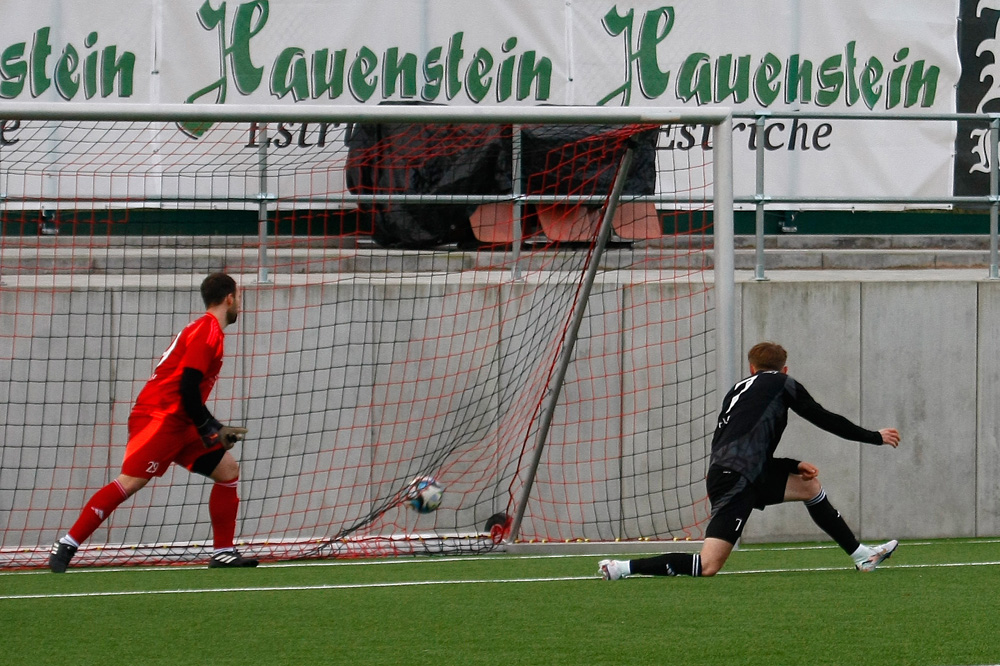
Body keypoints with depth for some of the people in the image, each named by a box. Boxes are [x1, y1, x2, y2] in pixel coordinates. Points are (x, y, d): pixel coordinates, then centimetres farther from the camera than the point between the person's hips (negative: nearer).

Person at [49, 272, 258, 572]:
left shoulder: (208, 330, 22)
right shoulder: (208, 331, -10)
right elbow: (187, 387, -18)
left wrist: (216, 430, 20)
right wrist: (210, 430, -10)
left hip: (179, 424, 10)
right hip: (158, 417, -10)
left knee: (228, 470, 7)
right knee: (130, 481, -19)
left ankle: (224, 553, 9)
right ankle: (67, 544, -18)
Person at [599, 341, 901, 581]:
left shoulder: (739, 389, 26)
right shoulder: (780, 383, 8)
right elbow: (824, 419, 9)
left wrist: (795, 466, 22)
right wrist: (875, 437, 18)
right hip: (735, 480, -9)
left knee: (809, 485, 23)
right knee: (707, 567, -15)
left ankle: (861, 556, 28)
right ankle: (623, 568, -15)